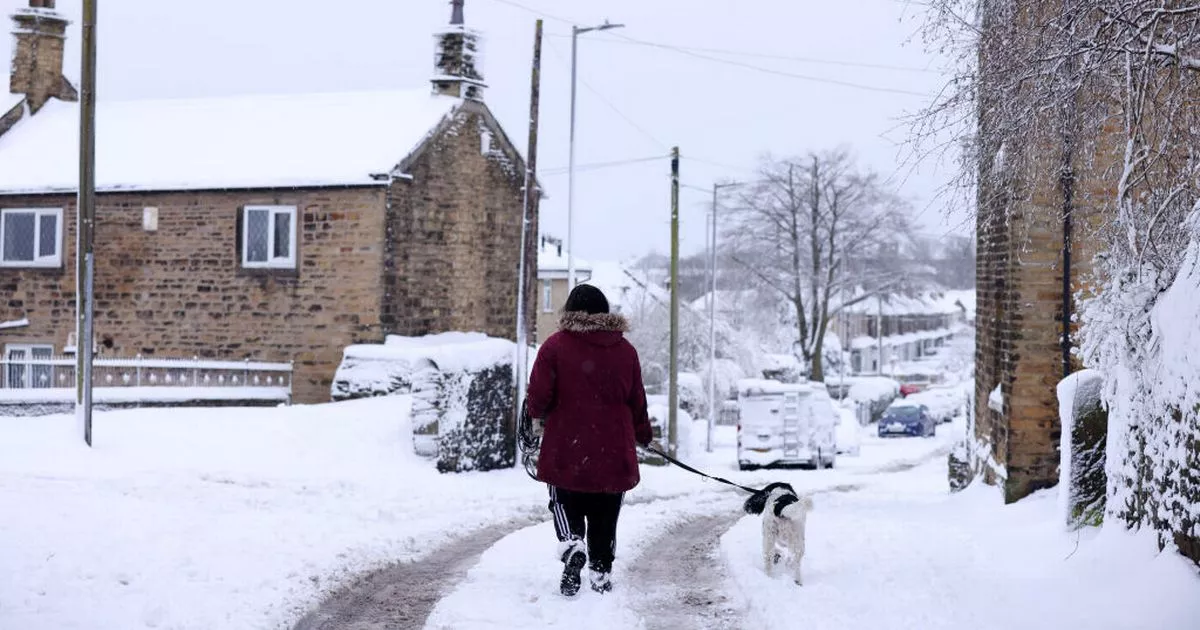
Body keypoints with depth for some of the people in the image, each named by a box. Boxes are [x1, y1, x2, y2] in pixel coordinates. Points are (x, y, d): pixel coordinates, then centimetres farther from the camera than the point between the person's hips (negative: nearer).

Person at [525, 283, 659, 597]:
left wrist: (537, 412, 16)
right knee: (605, 521, 15)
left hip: (566, 452, -2)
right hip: (613, 454, 2)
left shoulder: (555, 346, -6)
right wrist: (644, 437, 26)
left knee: (566, 508, 10)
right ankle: (601, 573, 12)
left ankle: (572, 547, -17)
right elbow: (637, 402, 10)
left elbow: (538, 399, -8)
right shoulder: (625, 350, 4)